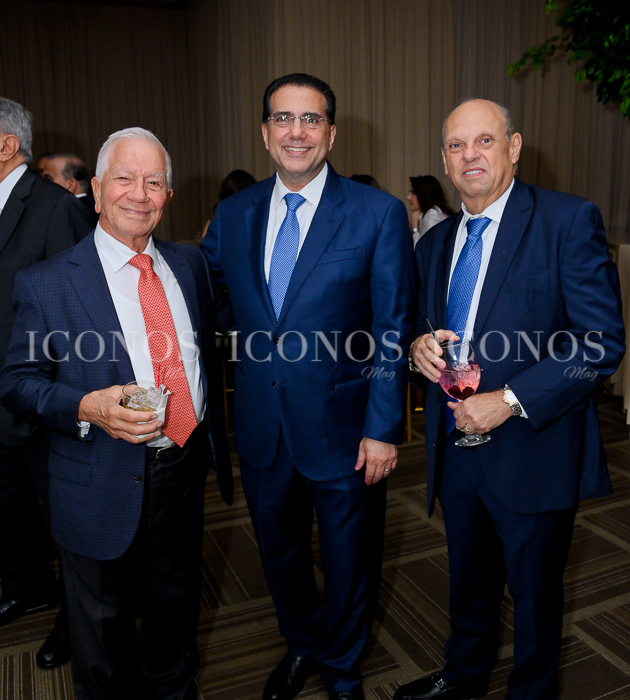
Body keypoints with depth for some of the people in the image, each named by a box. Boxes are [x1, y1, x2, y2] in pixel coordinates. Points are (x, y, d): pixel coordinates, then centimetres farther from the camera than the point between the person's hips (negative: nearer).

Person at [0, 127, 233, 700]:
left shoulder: (190, 265, 3)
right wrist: (86, 408, -25)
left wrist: (216, 442, 10)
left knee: (178, 607, 26)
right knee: (103, 630, 18)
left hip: (186, 466, 4)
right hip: (104, 488, -4)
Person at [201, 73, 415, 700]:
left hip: (341, 428, -3)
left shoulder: (378, 213, -9)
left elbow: (393, 330, -10)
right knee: (280, 553, 23)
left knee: (348, 561, 17)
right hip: (261, 429, 4)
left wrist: (383, 428, -13)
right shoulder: (232, 214, 2)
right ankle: (301, 645, 53)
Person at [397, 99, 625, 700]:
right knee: (468, 580, 25)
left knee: (533, 592, 16)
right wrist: (419, 345, -9)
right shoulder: (435, 241, 9)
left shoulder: (569, 221, -11)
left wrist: (510, 400, -22)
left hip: (531, 452, -5)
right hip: (454, 448, 6)